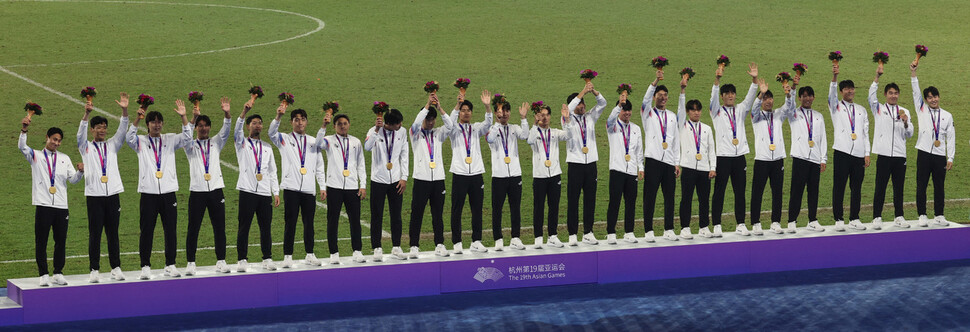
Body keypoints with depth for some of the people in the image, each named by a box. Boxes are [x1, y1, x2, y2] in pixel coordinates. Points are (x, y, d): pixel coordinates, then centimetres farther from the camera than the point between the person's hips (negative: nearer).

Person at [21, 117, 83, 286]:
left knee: (61, 241, 5)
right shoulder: (36, 155, 7)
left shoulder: (64, 158, 15)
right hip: (43, 205, -3)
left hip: (61, 206, 3)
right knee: (41, 242, -1)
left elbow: (73, 179, 9)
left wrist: (80, 171, -13)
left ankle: (58, 273, 15)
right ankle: (44, 274, 5)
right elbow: (22, 147, -11)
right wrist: (24, 130, -27)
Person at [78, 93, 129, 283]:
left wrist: (124, 111, -16)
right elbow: (81, 133, -11)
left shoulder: (112, 145, 14)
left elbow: (122, 131, 1)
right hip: (94, 195, -2)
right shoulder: (86, 147, 6)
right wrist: (87, 114, -29)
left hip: (112, 194, 3)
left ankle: (116, 268, 11)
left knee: (113, 233, 6)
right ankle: (94, 270, 2)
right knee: (95, 234, -1)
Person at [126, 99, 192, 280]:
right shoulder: (141, 142, 6)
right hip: (148, 192, -2)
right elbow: (129, 137, -14)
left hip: (168, 191, 2)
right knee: (146, 230, 0)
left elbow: (187, 137, -3)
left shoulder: (170, 140, 10)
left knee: (170, 230, 4)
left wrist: (183, 117, -18)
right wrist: (138, 119, -29)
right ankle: (145, 266, 5)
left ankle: (170, 265, 14)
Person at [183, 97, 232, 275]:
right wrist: (194, 117, -29)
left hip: (216, 189, 2)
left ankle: (221, 261, 9)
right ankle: (190, 263, 4)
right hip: (197, 191, -2)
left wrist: (227, 114, -22)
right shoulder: (190, 145, 8)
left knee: (219, 227, 2)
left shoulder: (216, 143, 13)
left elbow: (225, 130, -3)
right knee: (193, 228, -1)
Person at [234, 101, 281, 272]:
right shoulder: (242, 143, 8)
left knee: (266, 227, 4)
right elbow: (237, 130, -15)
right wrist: (244, 112, -30)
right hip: (247, 191, -3)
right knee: (244, 227, -3)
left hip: (265, 193, 3)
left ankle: (267, 259, 10)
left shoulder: (267, 147, 18)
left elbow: (272, 171, 17)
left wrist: (276, 192, 8)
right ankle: (242, 260, -1)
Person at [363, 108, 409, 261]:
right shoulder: (374, 131, -11)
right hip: (378, 179, -3)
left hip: (396, 180, 3)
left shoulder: (402, 132, 1)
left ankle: (396, 248, 16)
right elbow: (367, 146, -31)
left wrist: (404, 177, 2)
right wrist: (376, 129, -39)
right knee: (377, 216, 1)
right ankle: (377, 249, 8)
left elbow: (404, 155, 6)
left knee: (396, 215, 7)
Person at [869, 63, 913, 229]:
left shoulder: (904, 112, 14)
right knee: (880, 187, -3)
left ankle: (899, 217, 14)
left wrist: (905, 122, -9)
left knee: (899, 187, 7)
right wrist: (877, 76, -21)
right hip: (884, 154, -3)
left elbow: (909, 134, 12)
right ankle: (877, 218, 0)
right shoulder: (879, 109, 6)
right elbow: (871, 96, -12)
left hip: (900, 155, 3)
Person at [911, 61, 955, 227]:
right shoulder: (922, 110, 8)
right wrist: (913, 73, -13)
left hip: (940, 155, 1)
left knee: (939, 187, 4)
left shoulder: (947, 116, 10)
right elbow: (916, 92, -2)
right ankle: (922, 216, 3)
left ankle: (939, 216, 12)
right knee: (921, 186, -1)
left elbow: (951, 138, 8)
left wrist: (950, 158, 2)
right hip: (924, 154, -1)